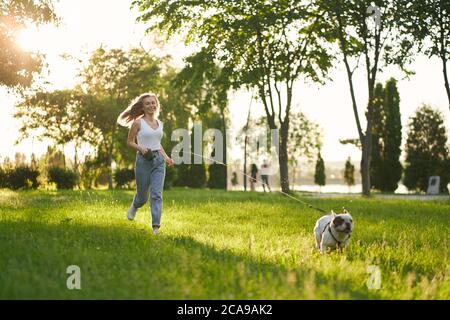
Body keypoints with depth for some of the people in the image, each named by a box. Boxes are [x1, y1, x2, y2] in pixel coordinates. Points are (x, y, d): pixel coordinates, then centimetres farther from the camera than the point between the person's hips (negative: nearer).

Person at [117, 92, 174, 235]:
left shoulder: (159, 123, 11)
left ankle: (156, 226, -9)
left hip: (159, 160, 3)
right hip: (143, 160, -3)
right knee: (143, 195, 9)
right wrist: (141, 149, -20)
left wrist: (165, 156, 11)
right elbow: (130, 142, -2)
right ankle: (134, 207, 44)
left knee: (157, 194, -8)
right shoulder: (138, 123, -4)